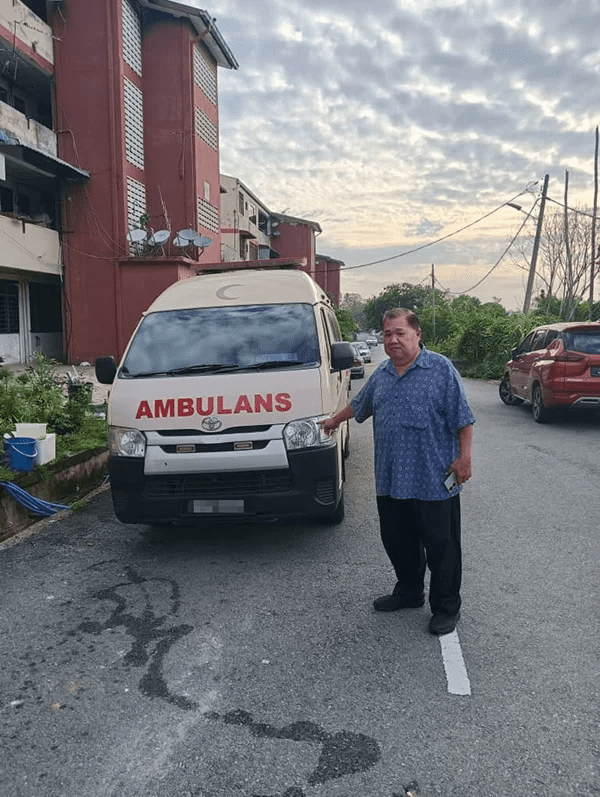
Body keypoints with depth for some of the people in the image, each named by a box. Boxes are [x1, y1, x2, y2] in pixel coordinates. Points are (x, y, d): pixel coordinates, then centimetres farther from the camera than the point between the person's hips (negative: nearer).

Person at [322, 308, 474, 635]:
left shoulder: (441, 369, -6)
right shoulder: (381, 374, 12)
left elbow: (462, 418, -8)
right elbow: (359, 404, 30)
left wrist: (464, 457, -14)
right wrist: (335, 419, 39)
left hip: (434, 482, -6)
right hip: (390, 481, 6)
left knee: (441, 546, 4)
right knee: (397, 542, 17)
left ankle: (446, 607, 20)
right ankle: (409, 591, 37)